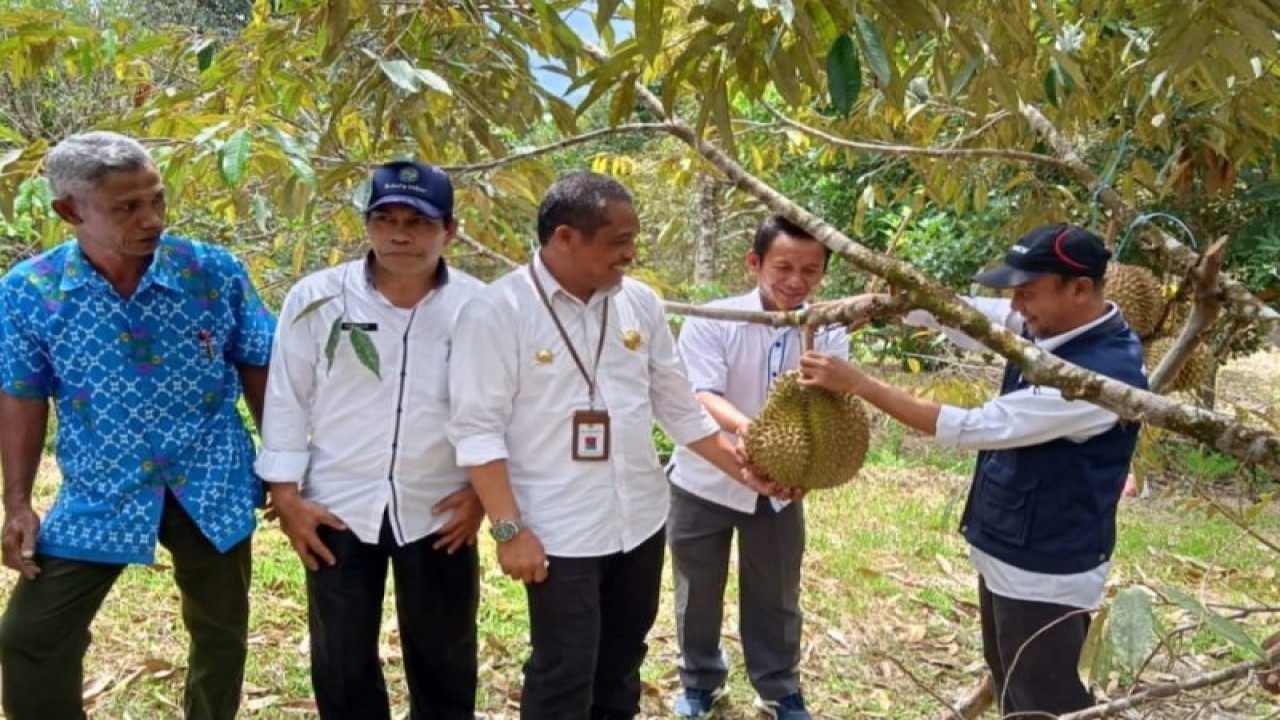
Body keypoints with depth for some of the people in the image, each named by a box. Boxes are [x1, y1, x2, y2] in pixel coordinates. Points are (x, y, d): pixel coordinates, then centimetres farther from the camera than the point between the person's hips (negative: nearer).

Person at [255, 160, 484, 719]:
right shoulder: (317, 298, -6)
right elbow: (287, 399, -1)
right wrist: (286, 495, -2)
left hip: (439, 512, 0)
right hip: (339, 509, 0)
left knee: (444, 658, 15)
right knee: (340, 660, 14)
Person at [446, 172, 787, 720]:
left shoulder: (638, 301, 2)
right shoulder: (497, 311, -15)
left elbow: (678, 404, 10)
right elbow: (477, 428, -15)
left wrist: (742, 469, 8)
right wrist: (509, 529, -18)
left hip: (641, 519, 6)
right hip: (559, 532, -5)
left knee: (622, 659, 21)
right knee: (564, 675, 5)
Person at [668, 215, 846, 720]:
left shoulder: (828, 333, -8)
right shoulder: (711, 322, -16)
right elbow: (701, 396, -26)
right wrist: (745, 427, -47)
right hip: (704, 482, -1)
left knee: (775, 595, 16)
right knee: (698, 590, 16)